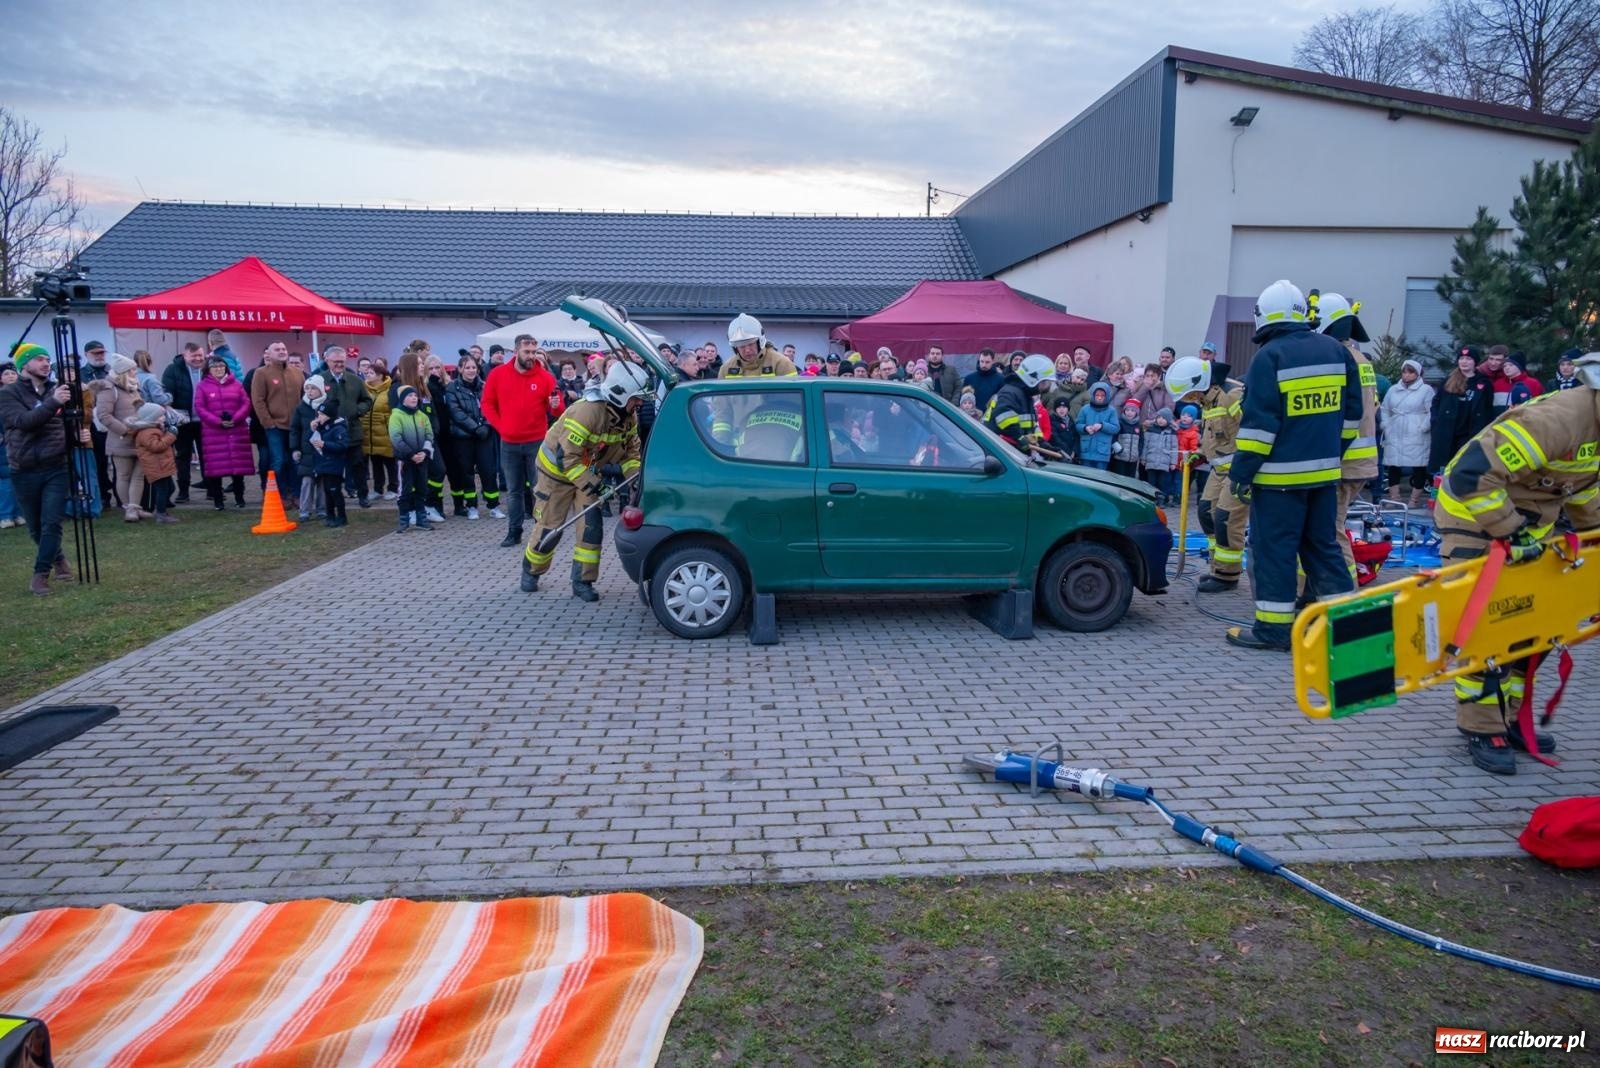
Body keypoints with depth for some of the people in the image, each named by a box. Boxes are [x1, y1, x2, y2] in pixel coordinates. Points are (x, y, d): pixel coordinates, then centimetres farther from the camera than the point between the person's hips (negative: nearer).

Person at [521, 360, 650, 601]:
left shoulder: (629, 416, -13)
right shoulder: (587, 411, -36)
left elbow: (630, 451, -2)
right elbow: (567, 456, -34)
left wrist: (635, 478, -19)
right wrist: (591, 485, -35)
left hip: (588, 472, 6)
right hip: (557, 469, -6)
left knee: (591, 526, -5)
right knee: (548, 527, 5)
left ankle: (582, 582, 5)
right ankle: (531, 571, 30)